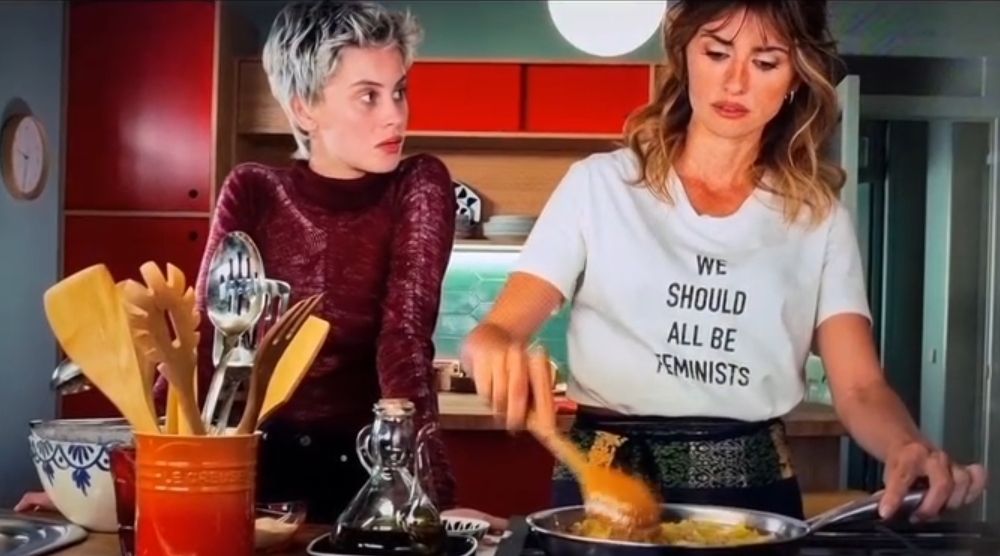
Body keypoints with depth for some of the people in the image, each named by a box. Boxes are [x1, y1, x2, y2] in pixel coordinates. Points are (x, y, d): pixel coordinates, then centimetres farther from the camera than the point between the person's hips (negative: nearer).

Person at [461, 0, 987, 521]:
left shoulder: (819, 217, 4)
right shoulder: (599, 184, -1)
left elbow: (859, 387, -4)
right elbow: (496, 330, -5)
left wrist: (909, 448, -27)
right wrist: (496, 351, -30)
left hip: (752, 487, 1)